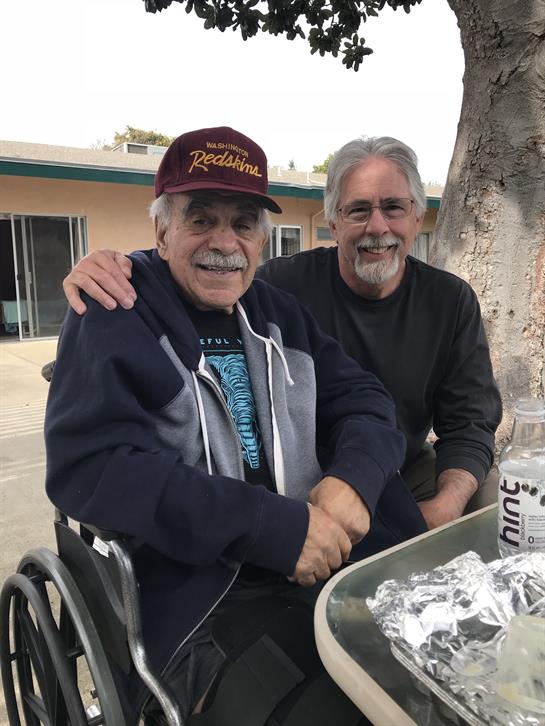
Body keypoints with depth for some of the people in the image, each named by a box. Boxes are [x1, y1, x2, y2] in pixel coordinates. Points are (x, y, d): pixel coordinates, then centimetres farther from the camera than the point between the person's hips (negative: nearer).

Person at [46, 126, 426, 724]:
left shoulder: (277, 312, 11)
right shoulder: (114, 320, -6)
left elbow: (363, 398, 9)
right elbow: (88, 466, -19)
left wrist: (353, 478, -14)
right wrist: (273, 527, -23)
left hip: (319, 561, 6)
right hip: (191, 599, -5)